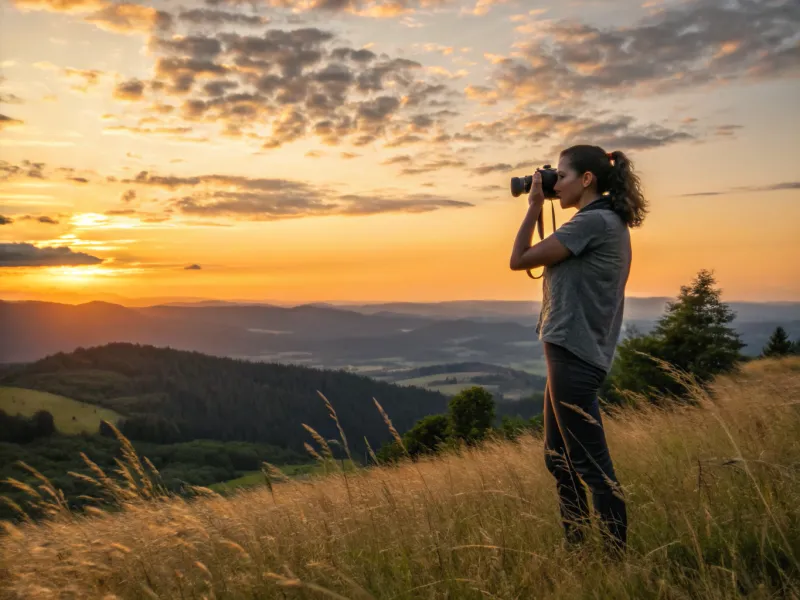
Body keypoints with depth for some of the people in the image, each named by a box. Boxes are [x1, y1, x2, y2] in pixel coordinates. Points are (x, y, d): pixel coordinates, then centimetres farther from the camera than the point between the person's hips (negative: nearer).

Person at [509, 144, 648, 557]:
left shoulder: (593, 221, -14)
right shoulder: (607, 222, 16)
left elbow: (519, 260, -12)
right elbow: (551, 262, 22)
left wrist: (534, 206, -3)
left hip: (573, 354, -11)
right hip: (573, 352, 11)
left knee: (591, 465, -5)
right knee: (559, 458, 16)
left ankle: (618, 557, 4)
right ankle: (576, 548, 25)